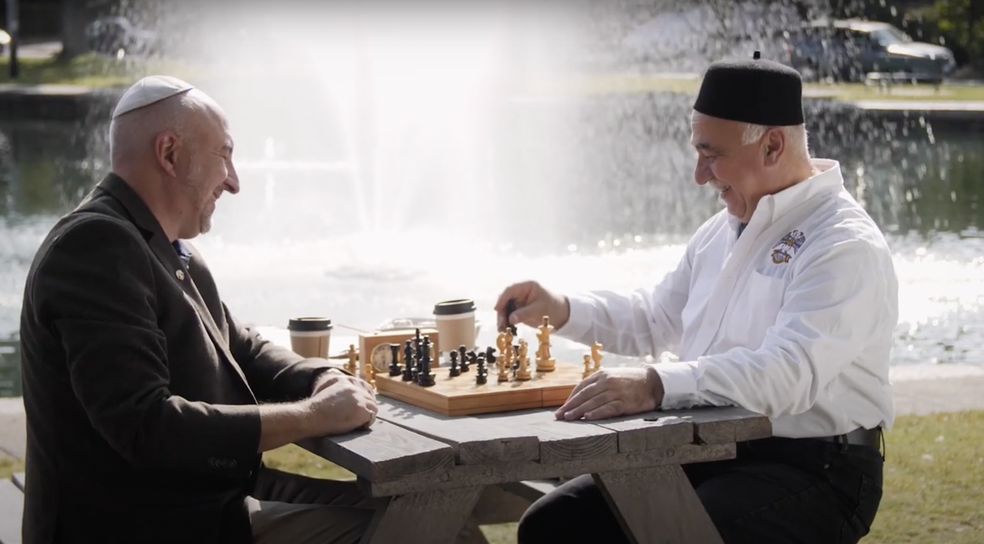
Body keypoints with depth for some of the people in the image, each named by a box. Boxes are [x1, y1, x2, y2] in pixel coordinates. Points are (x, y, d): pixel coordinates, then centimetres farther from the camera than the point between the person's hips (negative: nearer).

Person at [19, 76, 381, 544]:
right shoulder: (96, 245, -20)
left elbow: (244, 352, 22)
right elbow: (146, 426, -29)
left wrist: (322, 381, -1)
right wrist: (313, 416, -22)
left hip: (209, 494, 10)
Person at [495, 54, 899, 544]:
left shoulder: (846, 246, -15)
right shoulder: (724, 229, 14)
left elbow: (789, 373, -30)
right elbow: (657, 319, 28)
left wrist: (657, 385, -39)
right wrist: (561, 311, 13)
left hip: (808, 473, -8)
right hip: (708, 452, 9)